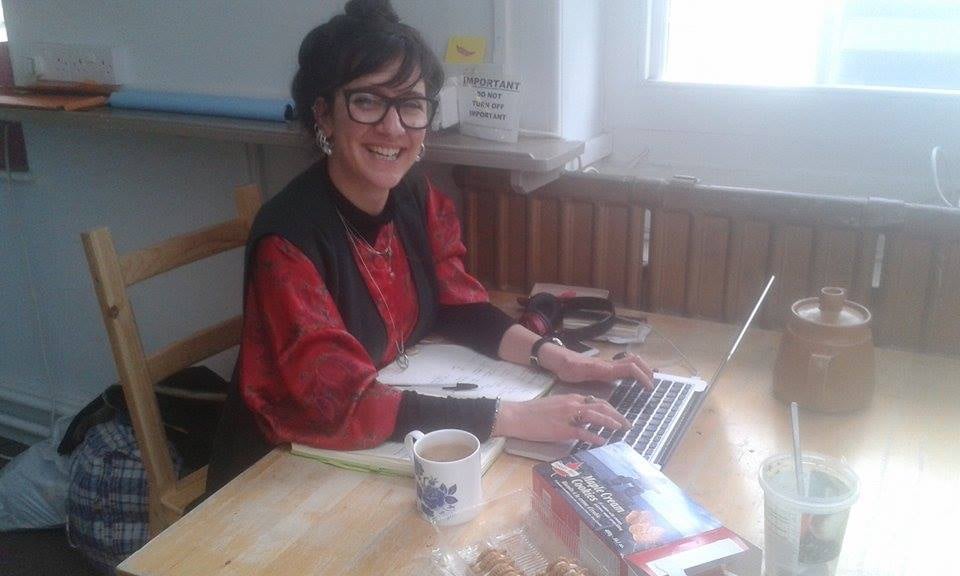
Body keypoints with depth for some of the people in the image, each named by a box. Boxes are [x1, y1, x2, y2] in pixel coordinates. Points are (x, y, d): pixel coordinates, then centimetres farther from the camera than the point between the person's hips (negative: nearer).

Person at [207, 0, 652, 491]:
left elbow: (459, 307, 4)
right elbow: (342, 407, -29)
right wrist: (515, 418, -32)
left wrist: (558, 359, -12)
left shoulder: (418, 198, -4)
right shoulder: (288, 239, -26)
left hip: (384, 453, 6)